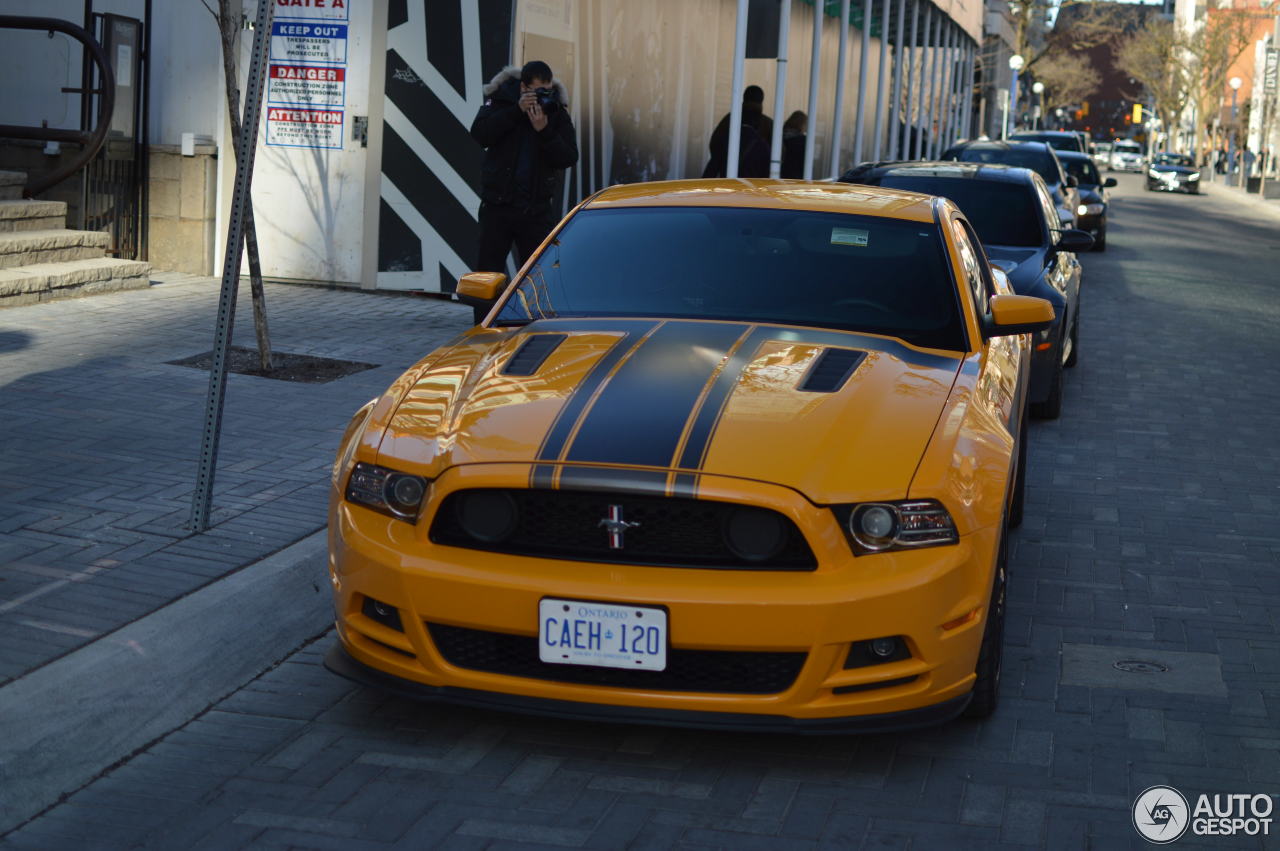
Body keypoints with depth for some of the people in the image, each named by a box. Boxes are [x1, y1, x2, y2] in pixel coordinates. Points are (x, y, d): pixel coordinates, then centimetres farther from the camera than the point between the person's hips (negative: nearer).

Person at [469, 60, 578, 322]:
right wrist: (517, 110, -23)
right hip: (497, 204, -1)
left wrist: (544, 131, -23)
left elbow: (569, 158, -9)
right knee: (488, 272, 3)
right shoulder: (500, 100, -1)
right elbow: (479, 133, -17)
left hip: (537, 209, 1)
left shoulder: (557, 111, 0)